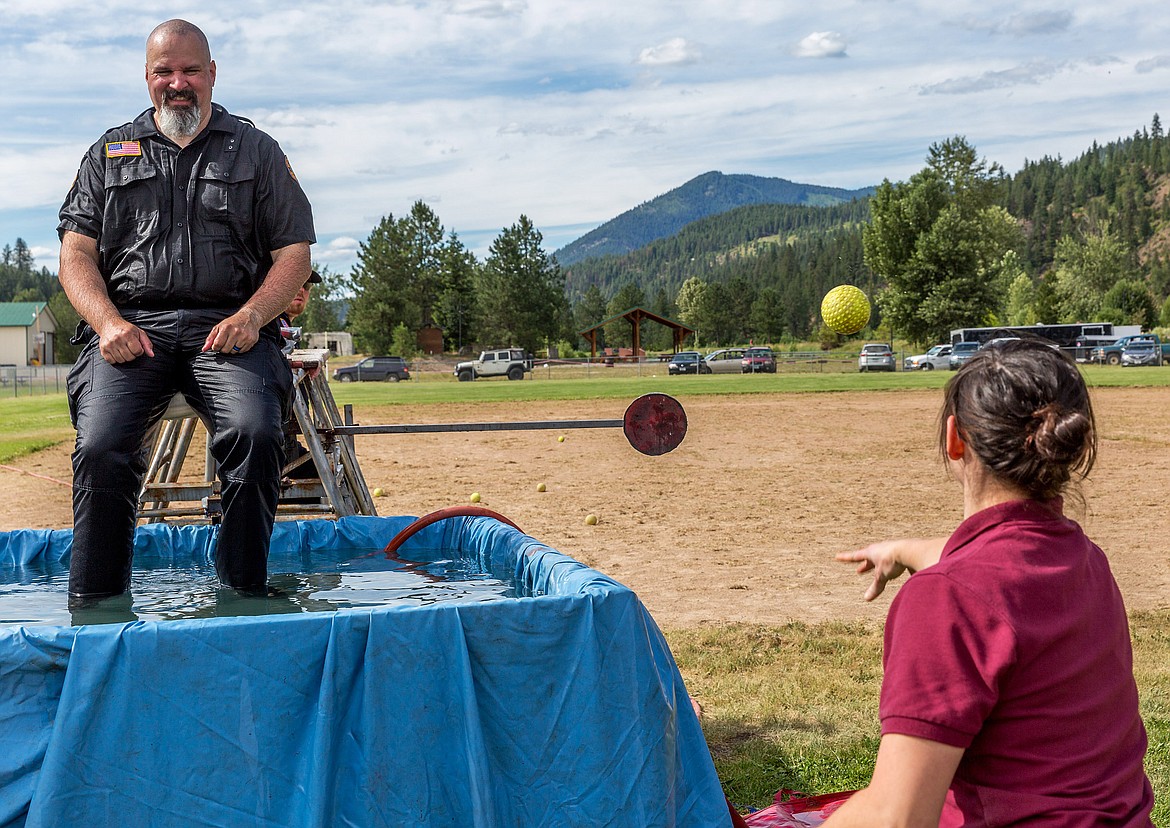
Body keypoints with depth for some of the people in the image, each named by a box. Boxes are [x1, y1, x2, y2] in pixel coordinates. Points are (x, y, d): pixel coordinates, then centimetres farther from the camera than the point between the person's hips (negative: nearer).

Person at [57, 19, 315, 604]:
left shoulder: (255, 150, 19)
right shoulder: (111, 152, 22)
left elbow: (294, 252, 11)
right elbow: (76, 254, 14)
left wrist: (250, 316, -8)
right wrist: (107, 321, -6)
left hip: (227, 328, -1)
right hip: (131, 328, 1)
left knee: (255, 434, -31)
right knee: (101, 447, -27)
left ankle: (243, 600, -19)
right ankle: (94, 610, -17)